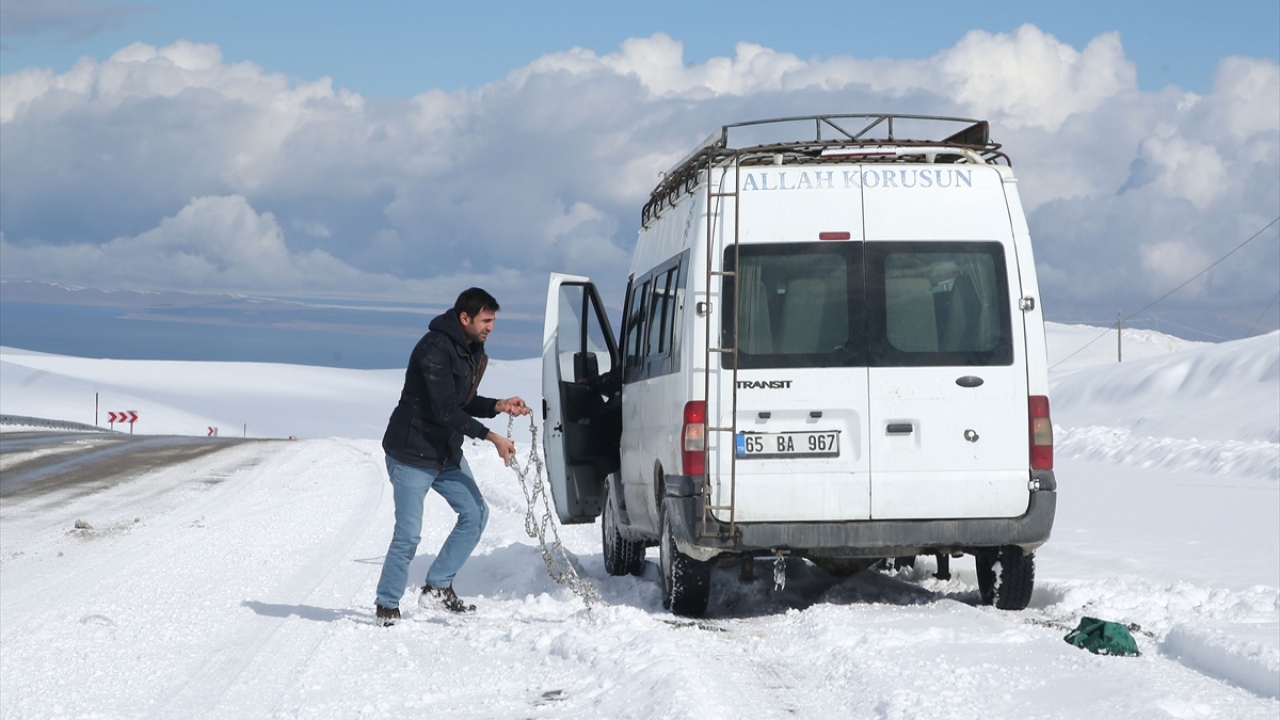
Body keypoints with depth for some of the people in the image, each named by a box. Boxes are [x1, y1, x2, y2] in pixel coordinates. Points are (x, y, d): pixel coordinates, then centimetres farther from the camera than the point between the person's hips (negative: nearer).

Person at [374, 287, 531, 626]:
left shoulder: (473, 352, 7)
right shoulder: (435, 349, -23)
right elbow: (445, 409, -27)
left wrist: (497, 406, -4)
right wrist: (492, 437, -28)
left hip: (447, 454, 9)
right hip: (412, 454, -9)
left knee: (476, 514, 5)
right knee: (408, 534, -7)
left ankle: (438, 587, 13)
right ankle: (387, 604, 7)